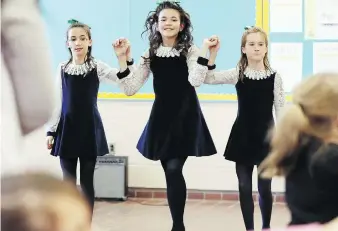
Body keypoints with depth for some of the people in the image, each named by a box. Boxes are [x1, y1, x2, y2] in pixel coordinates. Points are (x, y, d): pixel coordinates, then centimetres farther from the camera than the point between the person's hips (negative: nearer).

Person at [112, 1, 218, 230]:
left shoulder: (191, 51, -3)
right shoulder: (150, 54, 6)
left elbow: (195, 80, -21)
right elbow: (131, 88, 1)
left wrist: (204, 51, -24)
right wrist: (122, 59, -7)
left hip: (185, 116, -4)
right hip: (161, 116, 4)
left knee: (174, 170, -15)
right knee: (170, 172, 7)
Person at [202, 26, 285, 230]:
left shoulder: (275, 77, -5)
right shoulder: (237, 74, -3)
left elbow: (281, 111, -2)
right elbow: (207, 78, -13)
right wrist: (212, 53, -23)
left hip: (266, 137, -1)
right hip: (243, 136, 1)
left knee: (265, 188, 6)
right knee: (244, 187, 5)